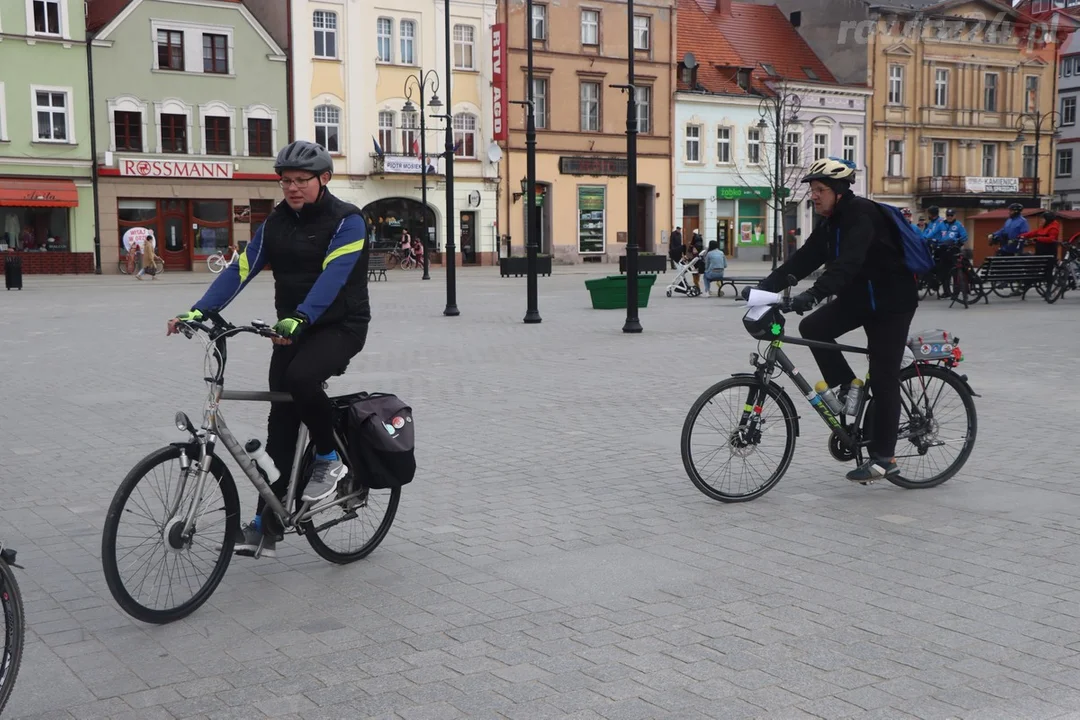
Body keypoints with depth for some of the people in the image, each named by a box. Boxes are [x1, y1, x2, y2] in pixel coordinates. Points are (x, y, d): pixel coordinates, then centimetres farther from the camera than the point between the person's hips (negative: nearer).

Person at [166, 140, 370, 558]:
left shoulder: (346, 221, -11)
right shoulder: (276, 223, 6)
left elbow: (333, 276, -26)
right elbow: (241, 270, -2)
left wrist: (300, 318, -42)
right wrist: (198, 311, -15)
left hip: (340, 325, -5)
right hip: (291, 328, 5)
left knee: (300, 377, -34)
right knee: (281, 422, 0)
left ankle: (329, 460, -8)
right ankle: (265, 527, 6)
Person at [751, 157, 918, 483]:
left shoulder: (861, 215, -22)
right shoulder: (830, 222, 6)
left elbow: (848, 262, -37)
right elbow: (803, 260, 1)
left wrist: (814, 293, -50)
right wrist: (766, 286, -11)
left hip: (891, 303, -8)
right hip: (858, 297, 9)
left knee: (883, 379, -5)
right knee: (812, 328, -13)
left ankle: (883, 457, 2)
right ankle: (848, 388, 4)